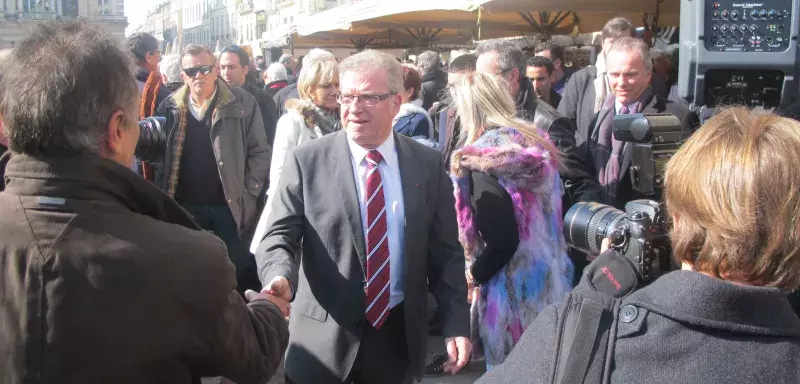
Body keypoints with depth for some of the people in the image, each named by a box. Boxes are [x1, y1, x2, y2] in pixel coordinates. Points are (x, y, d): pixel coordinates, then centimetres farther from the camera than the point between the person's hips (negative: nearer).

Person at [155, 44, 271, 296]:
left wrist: (249, 194, -6)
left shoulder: (242, 103, -4)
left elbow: (260, 151, -1)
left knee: (241, 270, 5)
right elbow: (160, 156, 10)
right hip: (185, 205, 3)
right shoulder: (170, 107, 3)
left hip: (230, 204, -2)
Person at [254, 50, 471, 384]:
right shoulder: (306, 161, -6)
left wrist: (457, 323, -3)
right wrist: (280, 278, -29)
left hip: (400, 334, 2)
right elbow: (281, 236, -8)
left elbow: (445, 252, 2)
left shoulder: (428, 164, 0)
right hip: (325, 338, -2)